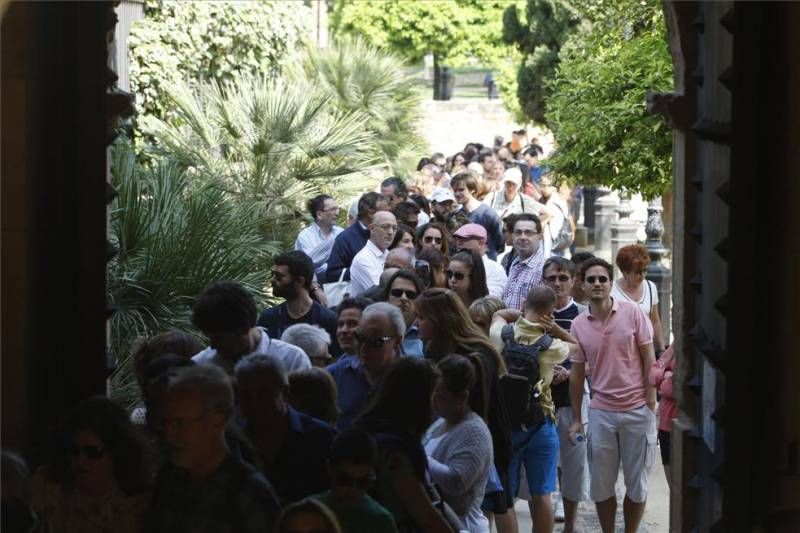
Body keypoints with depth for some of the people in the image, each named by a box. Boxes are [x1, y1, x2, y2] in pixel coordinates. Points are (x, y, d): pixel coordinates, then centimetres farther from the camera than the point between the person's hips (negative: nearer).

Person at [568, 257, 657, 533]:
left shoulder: (633, 313, -5)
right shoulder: (578, 325, 1)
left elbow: (649, 360, -1)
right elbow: (577, 373, 8)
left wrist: (651, 403, -7)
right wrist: (576, 419, 7)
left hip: (637, 410, -2)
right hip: (600, 412, 2)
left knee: (637, 484, 6)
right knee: (601, 485, 6)